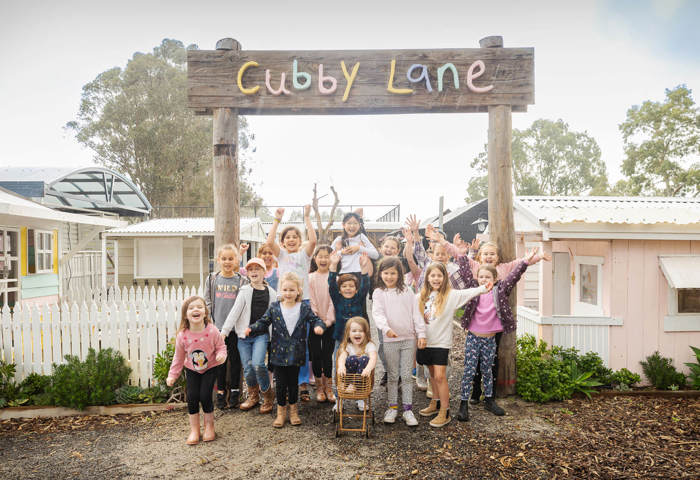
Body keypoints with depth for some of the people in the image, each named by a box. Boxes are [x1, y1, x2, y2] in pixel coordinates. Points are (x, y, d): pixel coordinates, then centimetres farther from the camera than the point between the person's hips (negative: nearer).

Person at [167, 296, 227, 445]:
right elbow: (178, 357, -3)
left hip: (210, 368, -2)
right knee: (192, 396, -2)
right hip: (191, 369, 2)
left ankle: (209, 426, 18)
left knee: (205, 396, -6)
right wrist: (172, 375, 0)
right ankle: (194, 429, 17)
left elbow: (221, 346, -9)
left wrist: (221, 355, -31)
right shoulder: (182, 335, -18)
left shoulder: (212, 331, -24)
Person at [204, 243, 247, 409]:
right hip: (217, 327, 1)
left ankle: (234, 392, 23)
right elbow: (207, 302, 6)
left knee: (235, 360, 8)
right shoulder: (212, 279, 4)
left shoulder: (242, 281, -1)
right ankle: (220, 392, 23)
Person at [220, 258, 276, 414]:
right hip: (244, 335, 1)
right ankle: (253, 396, 28)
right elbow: (234, 312, -2)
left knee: (257, 364, -18)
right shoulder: (245, 291, 2)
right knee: (247, 368, 1)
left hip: (261, 334, -1)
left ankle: (268, 395, 7)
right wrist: (224, 331, -8)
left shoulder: (271, 292, 6)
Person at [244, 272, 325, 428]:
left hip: (296, 353, 0)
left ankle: (293, 409, 32)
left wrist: (319, 326, -22)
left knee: (294, 382, 12)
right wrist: (251, 328, -16)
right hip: (279, 352, 0)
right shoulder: (274, 308, -2)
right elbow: (263, 323, 1)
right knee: (281, 383, 7)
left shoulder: (304, 308, -2)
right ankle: (281, 410, 26)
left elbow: (315, 320, 0)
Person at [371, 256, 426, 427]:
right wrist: (386, 328, -30)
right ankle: (393, 407, 24)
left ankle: (408, 409, 15)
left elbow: (416, 313, 3)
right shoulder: (379, 293, -1)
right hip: (390, 340, -1)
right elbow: (378, 313, -13)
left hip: (409, 339, 1)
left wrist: (421, 334, -3)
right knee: (393, 375, 10)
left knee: (407, 375, 6)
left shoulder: (407, 292, 3)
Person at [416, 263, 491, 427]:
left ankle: (445, 412, 6)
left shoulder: (450, 295, -8)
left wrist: (483, 288, -30)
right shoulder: (422, 296, 6)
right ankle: (435, 403, 35)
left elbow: (467, 293, -19)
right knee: (432, 374, 18)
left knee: (440, 376, -6)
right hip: (425, 341, 5)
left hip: (441, 342, -5)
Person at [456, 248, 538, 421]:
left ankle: (489, 400, 32)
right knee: (469, 370, 1)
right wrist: (462, 255, -3)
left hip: (490, 339, 1)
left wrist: (525, 261, -15)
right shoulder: (474, 289, -2)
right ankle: (464, 403, 9)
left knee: (487, 370, 17)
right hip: (473, 337, -1)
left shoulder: (500, 290, -2)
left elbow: (514, 276, -8)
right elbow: (465, 273, -1)